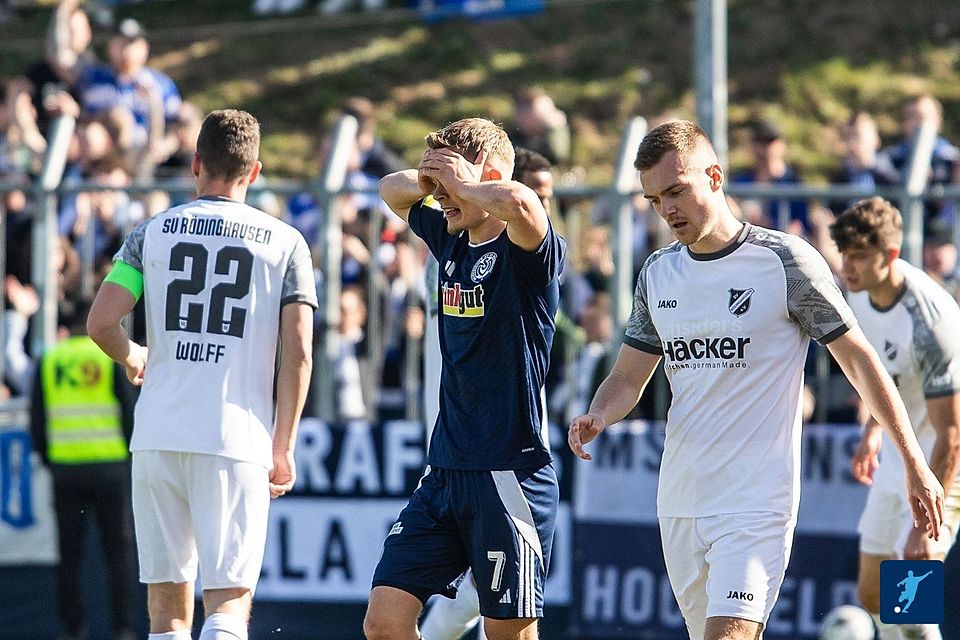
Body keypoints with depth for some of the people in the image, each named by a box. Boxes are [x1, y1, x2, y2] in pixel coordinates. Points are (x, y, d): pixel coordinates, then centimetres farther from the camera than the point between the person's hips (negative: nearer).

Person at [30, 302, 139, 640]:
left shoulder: (48, 361, 7)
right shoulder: (112, 357, -1)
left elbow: (37, 419, 7)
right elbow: (130, 410, -4)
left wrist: (47, 459, 16)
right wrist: (131, 454, 8)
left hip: (65, 468, 2)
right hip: (109, 466, -2)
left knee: (70, 552, 7)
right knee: (118, 549, 2)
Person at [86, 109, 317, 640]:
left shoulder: (152, 232, 7)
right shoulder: (284, 243, 5)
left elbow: (101, 323, -2)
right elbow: (298, 352, -2)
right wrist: (283, 447, 4)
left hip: (158, 434, 2)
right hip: (238, 439, -2)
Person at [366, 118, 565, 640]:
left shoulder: (527, 251, -11)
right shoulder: (450, 239, 12)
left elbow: (521, 204, -36)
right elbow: (391, 190, 30)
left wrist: (463, 183, -15)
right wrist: (428, 178, 5)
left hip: (510, 474, -8)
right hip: (444, 472, 8)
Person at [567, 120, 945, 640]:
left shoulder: (785, 260, -7)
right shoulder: (657, 274, 10)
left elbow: (859, 360, -1)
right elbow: (628, 377, 16)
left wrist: (915, 465, 0)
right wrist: (597, 417, -7)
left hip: (756, 502, -6)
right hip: (679, 500, 6)